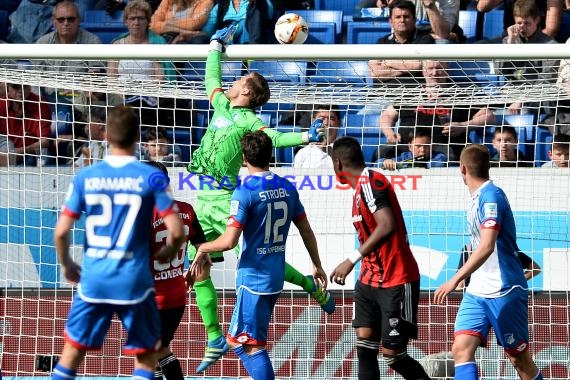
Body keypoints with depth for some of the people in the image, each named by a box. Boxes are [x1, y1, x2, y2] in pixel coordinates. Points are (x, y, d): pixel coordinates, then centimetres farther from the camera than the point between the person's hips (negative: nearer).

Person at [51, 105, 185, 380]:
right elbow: (176, 231, -8)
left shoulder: (85, 177, 0)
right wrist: (168, 252, 13)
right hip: (134, 279, -2)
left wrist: (66, 264, 17)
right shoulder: (151, 177, -6)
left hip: (93, 278, 2)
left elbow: (61, 231, -1)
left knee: (72, 350, 13)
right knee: (146, 356, 10)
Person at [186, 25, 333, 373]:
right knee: (199, 268, 3)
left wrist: (307, 137, -35)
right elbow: (212, 80, 30)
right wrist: (216, 46, 36)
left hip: (226, 199, -7)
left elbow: (275, 138, -19)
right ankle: (215, 340, 8)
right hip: (203, 200, 7)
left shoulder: (248, 121, -6)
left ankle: (312, 284, 11)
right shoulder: (221, 106, 14)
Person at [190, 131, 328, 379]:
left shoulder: (245, 193, -15)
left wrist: (203, 248, 0)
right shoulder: (287, 188, 5)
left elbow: (229, 241, -19)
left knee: (252, 345, -5)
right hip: (276, 276, 7)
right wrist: (317, 266, 24)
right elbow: (306, 231, 12)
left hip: (253, 277, -7)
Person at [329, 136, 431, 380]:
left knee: (393, 355, -6)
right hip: (370, 280, 9)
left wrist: (353, 259, -30)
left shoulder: (370, 182, -17)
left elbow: (387, 226, -31)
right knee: (364, 346, -2)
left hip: (396, 282, -9)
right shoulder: (361, 186, 14)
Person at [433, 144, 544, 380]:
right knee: (461, 348, -10)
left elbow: (487, 247, -28)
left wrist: (455, 280, -33)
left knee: (520, 359, 2)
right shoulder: (478, 196, 11)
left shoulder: (491, 196, -17)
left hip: (504, 290, -8)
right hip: (477, 290, 8)